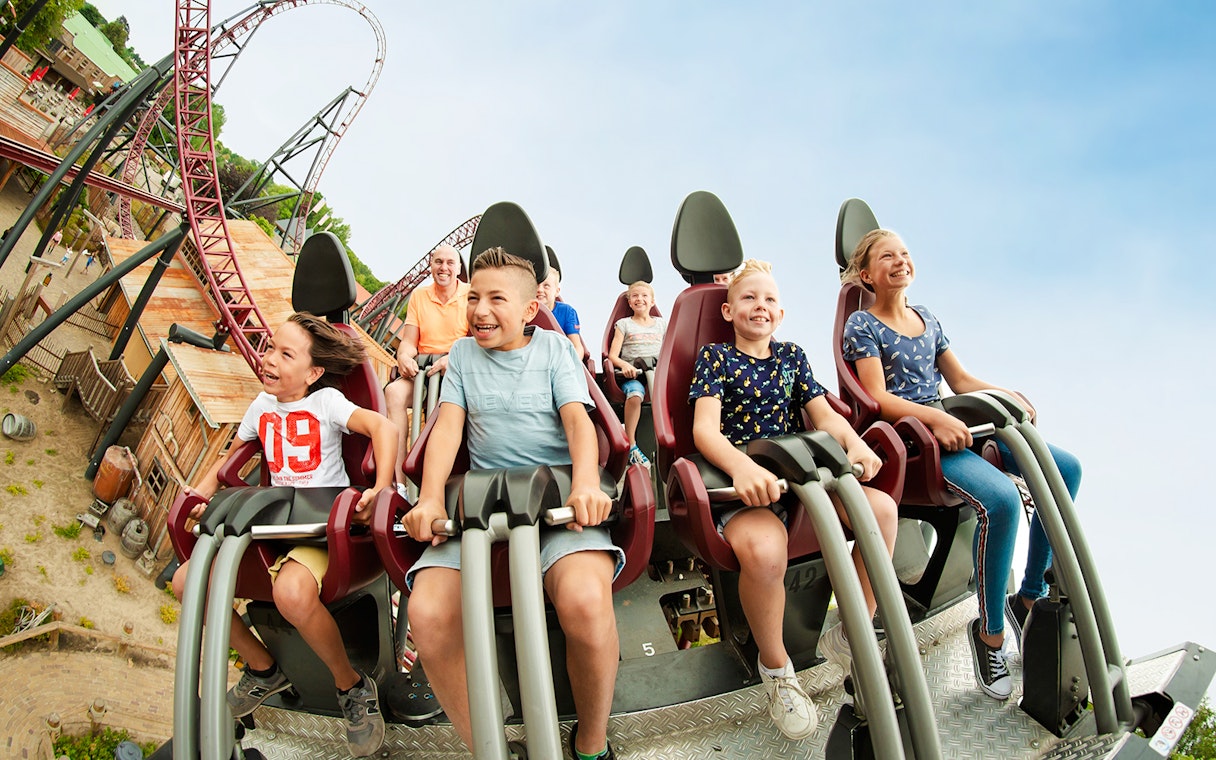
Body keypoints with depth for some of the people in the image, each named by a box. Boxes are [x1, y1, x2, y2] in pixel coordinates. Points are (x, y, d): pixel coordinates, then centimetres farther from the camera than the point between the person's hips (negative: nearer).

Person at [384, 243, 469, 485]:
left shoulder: (471, 295, 5)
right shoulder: (418, 296, 14)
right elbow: (409, 341, 10)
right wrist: (404, 356, -15)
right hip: (423, 369, 3)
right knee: (394, 391, -28)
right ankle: (399, 481, -32)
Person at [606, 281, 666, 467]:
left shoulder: (661, 323, 23)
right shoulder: (624, 324, 15)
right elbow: (613, 356, 6)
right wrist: (625, 365, -15)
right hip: (632, 375, -2)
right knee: (635, 393, -37)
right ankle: (631, 446, -28)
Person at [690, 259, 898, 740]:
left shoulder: (792, 356, 19)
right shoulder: (715, 357, 4)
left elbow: (825, 415, 12)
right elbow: (705, 429, -10)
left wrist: (854, 443, -13)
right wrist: (741, 465, -31)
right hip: (742, 482, -5)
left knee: (882, 508, -20)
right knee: (763, 550, -37)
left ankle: (850, 637, 0)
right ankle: (775, 667, -7)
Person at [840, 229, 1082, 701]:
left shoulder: (927, 319, 21)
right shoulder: (863, 326, 0)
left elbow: (960, 380, 19)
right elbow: (878, 397, -11)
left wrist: (1008, 394, 0)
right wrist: (934, 418, -26)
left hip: (950, 424, 8)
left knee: (1066, 469, -7)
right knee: (1001, 499, -31)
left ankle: (1030, 596, 5)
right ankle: (990, 633, -14)